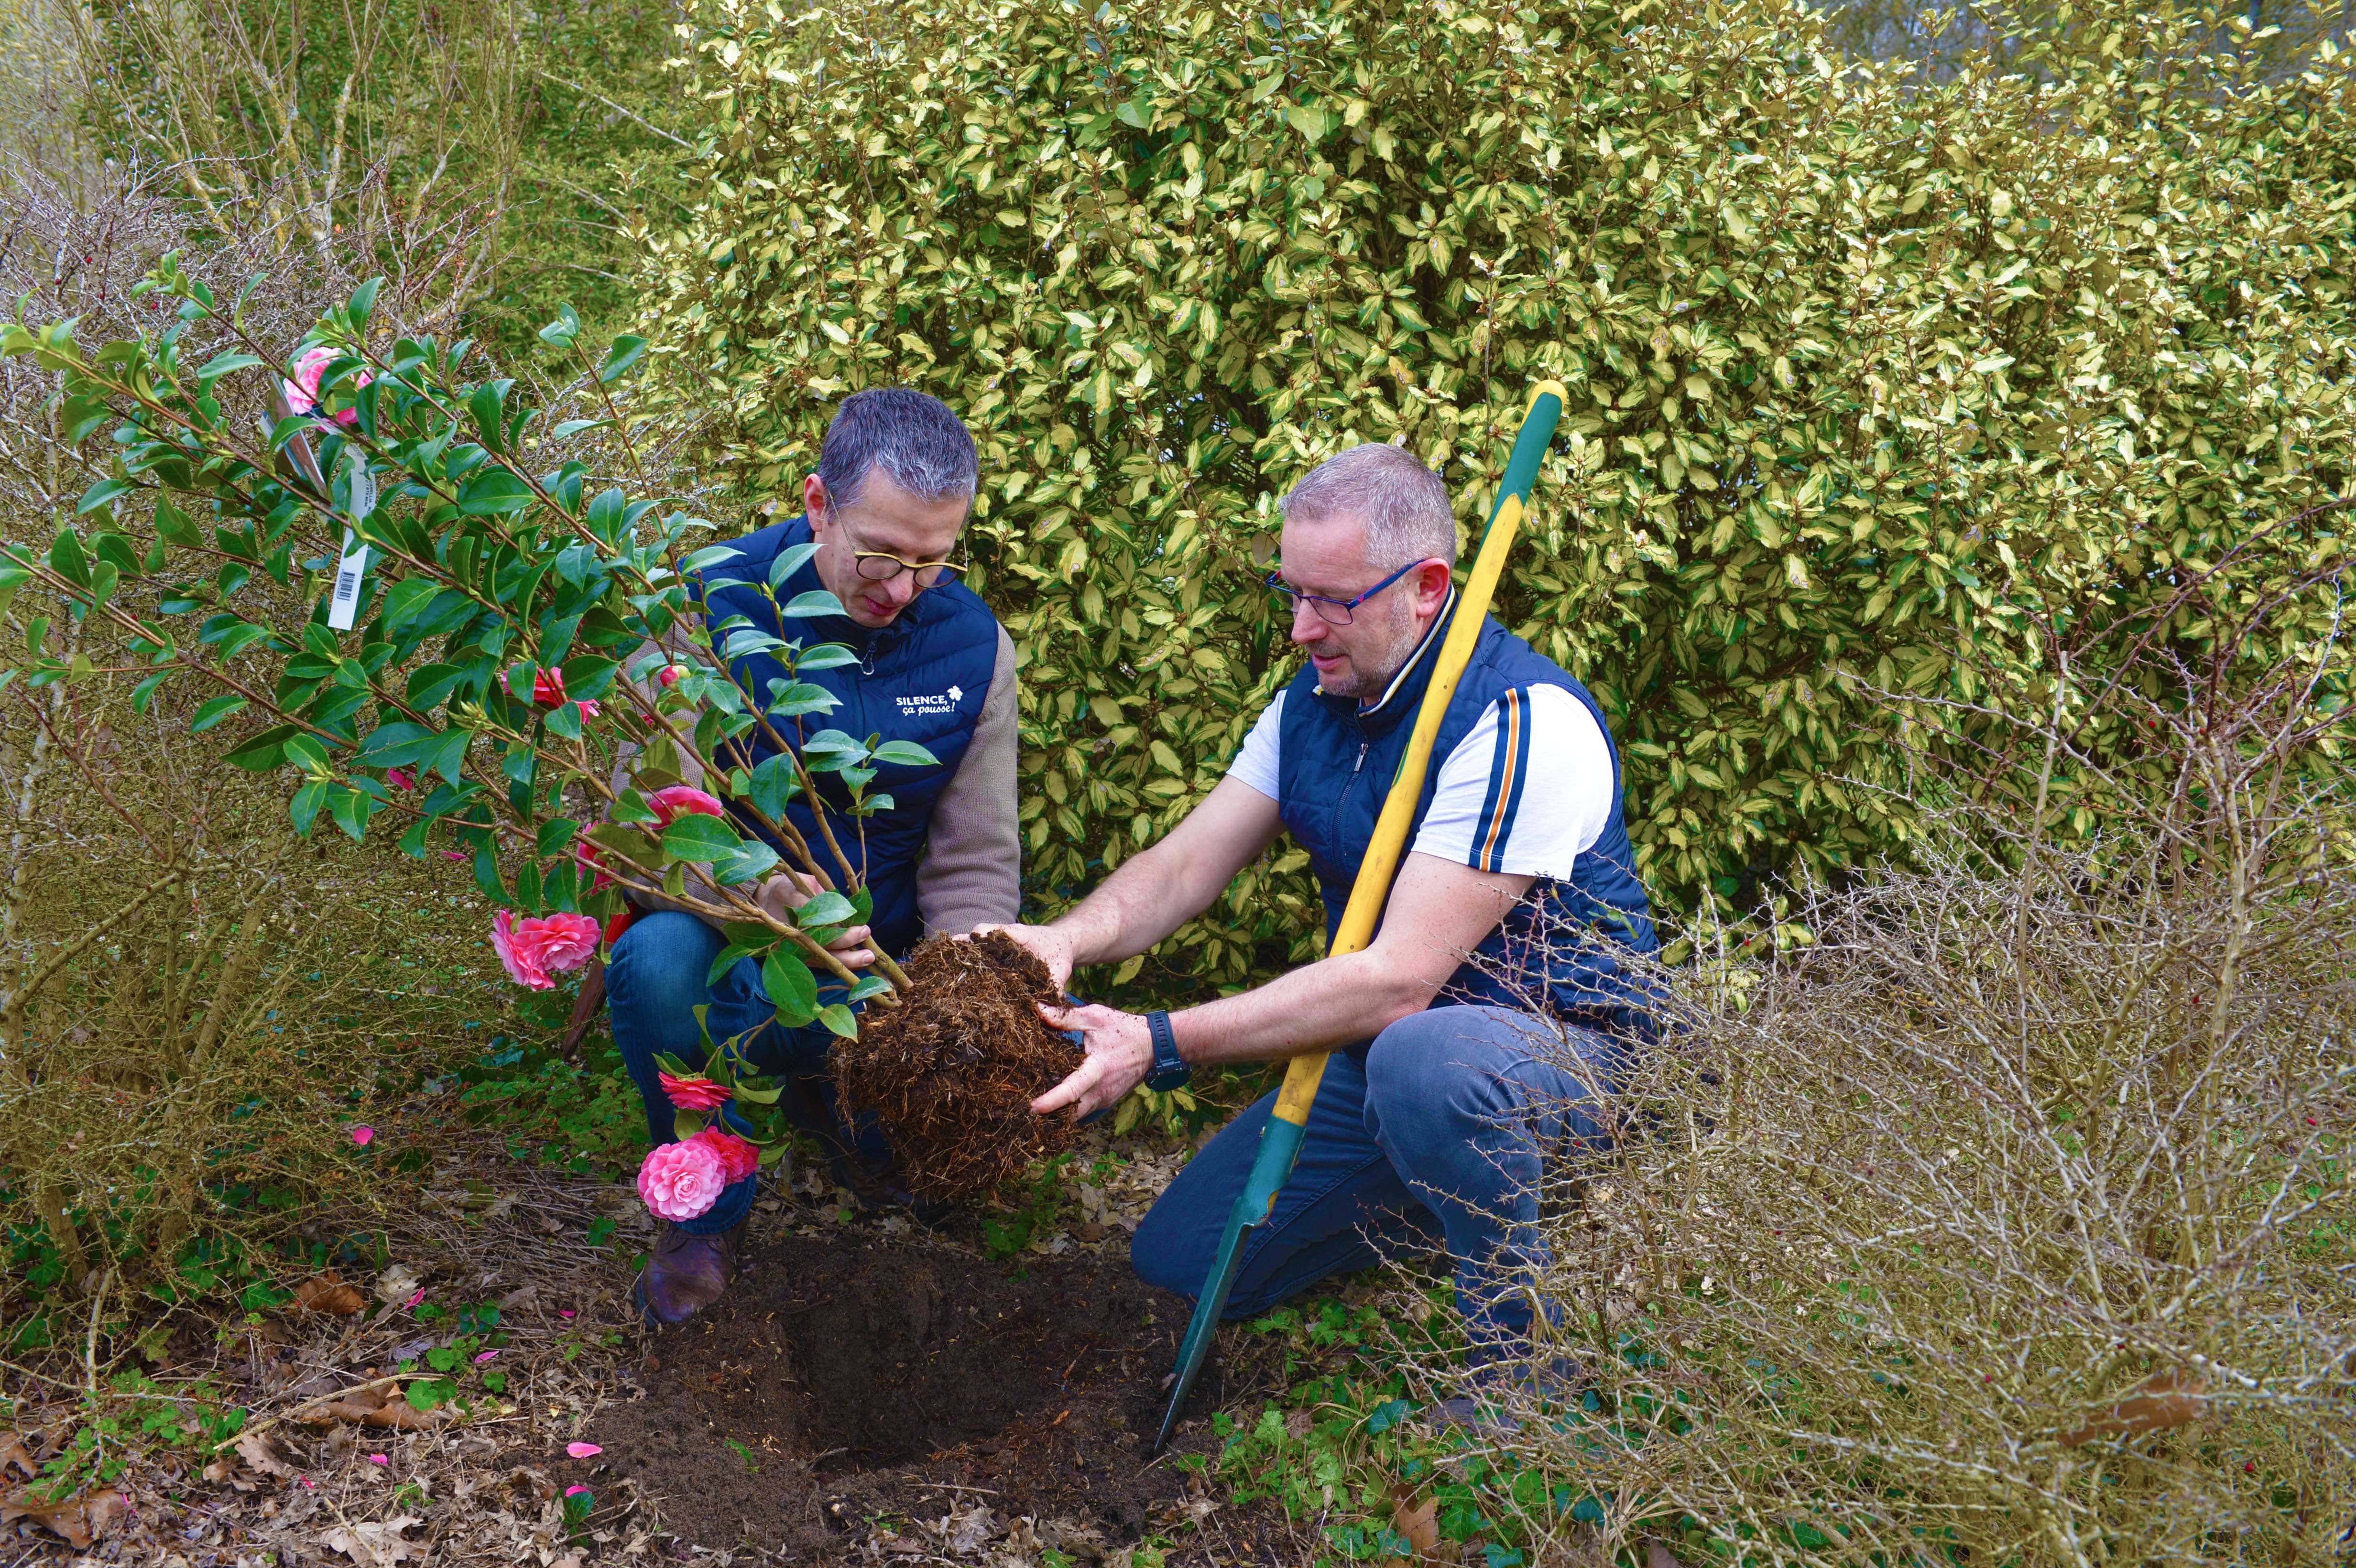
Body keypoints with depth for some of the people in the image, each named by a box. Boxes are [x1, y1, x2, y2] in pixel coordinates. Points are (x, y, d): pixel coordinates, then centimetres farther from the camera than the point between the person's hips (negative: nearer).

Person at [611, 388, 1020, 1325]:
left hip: (880, 978, 3)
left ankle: (847, 1100, 13)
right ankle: (709, 1209, -8)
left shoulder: (974, 645, -5)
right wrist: (763, 902, -42)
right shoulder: (711, 612, -16)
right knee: (656, 961, -38)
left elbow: (973, 865, -3)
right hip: (735, 969, -3)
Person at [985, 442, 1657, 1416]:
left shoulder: (1525, 723, -27)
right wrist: (1072, 936, -25)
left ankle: (1527, 1361, -17)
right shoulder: (1316, 699, 1)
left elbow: (1399, 978, -33)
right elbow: (1186, 864, -2)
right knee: (1177, 1264, 3)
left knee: (1422, 1056, -42)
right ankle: (1440, 1192, 21)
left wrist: (1163, 1046, -37)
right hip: (1374, 1051, 8)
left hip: (1563, 1051, -7)